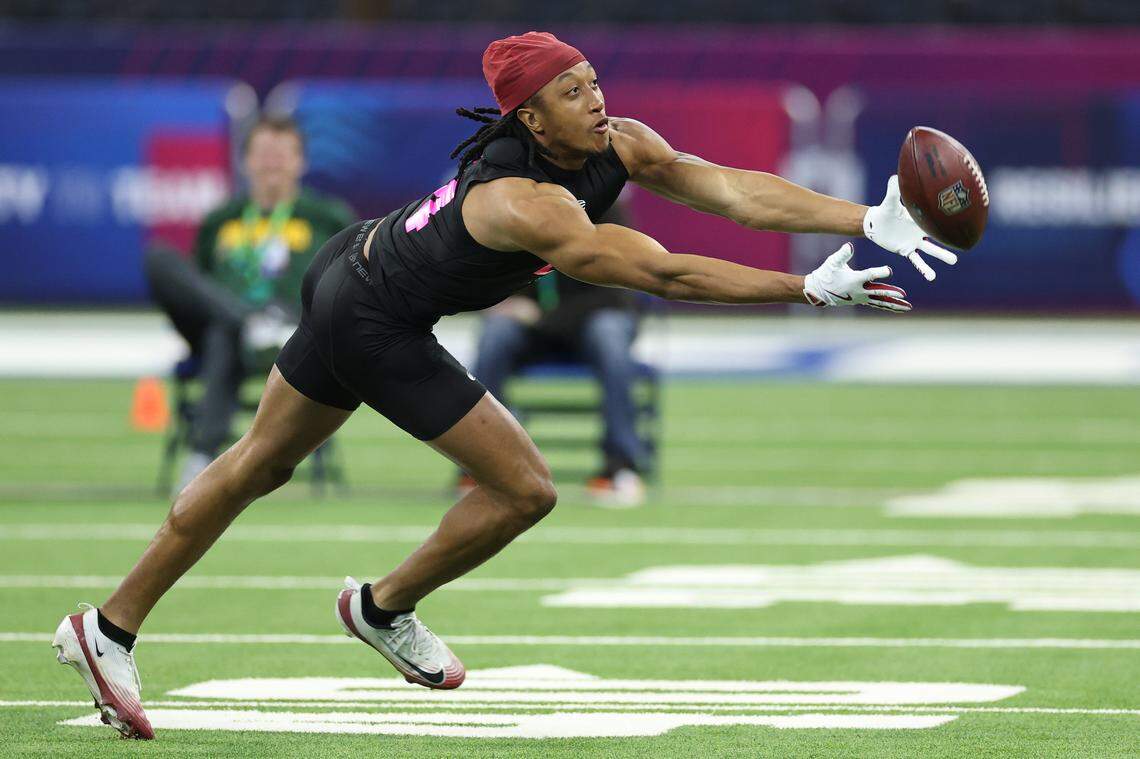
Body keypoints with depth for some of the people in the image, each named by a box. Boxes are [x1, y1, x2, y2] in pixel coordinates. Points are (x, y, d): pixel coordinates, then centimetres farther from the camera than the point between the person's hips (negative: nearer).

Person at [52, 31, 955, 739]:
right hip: (373, 324, -10)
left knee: (261, 464, 22)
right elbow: (665, 274, -41)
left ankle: (109, 629, 33)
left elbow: (736, 189, -19)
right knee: (524, 490, -3)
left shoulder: (617, 148, -11)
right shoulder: (525, 203, -35)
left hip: (354, 269, 10)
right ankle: (384, 609, 22)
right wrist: (812, 289, -42)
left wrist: (871, 219, -28)